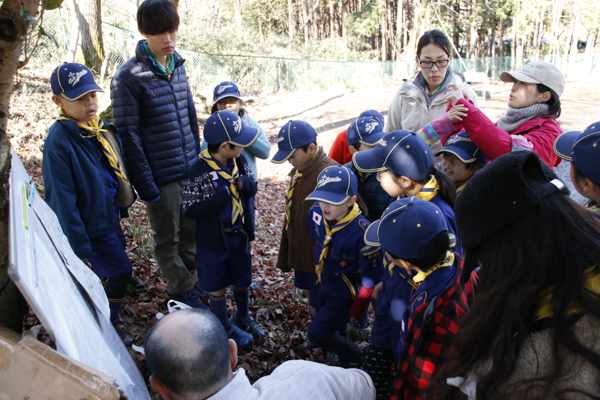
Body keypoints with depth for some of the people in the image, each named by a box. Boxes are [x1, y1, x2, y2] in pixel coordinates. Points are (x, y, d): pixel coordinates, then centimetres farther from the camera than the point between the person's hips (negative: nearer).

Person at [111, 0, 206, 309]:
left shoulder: (178, 66, 7)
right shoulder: (129, 77, -14)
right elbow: (128, 135, -14)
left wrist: (198, 160, 13)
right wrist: (145, 185, -15)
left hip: (190, 170, 6)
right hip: (161, 178, -6)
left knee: (191, 231, 19)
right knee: (168, 239, 12)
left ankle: (191, 280, 39)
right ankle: (184, 290, 30)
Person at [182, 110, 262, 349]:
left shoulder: (239, 161, -6)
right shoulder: (200, 172, -25)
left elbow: (252, 188, 4)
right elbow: (190, 210, -24)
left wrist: (243, 183, -21)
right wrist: (225, 193, -29)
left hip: (240, 235, 5)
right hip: (214, 240, -5)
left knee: (242, 281, 22)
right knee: (217, 286, 15)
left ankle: (243, 317, 49)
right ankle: (225, 328, 38)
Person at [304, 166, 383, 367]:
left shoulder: (362, 232, -34)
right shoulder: (317, 212, -15)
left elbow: (371, 276, -23)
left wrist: (357, 311, -14)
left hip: (345, 291, -6)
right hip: (324, 282, 7)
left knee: (317, 334, -4)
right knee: (333, 329, 23)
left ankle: (353, 358, 22)